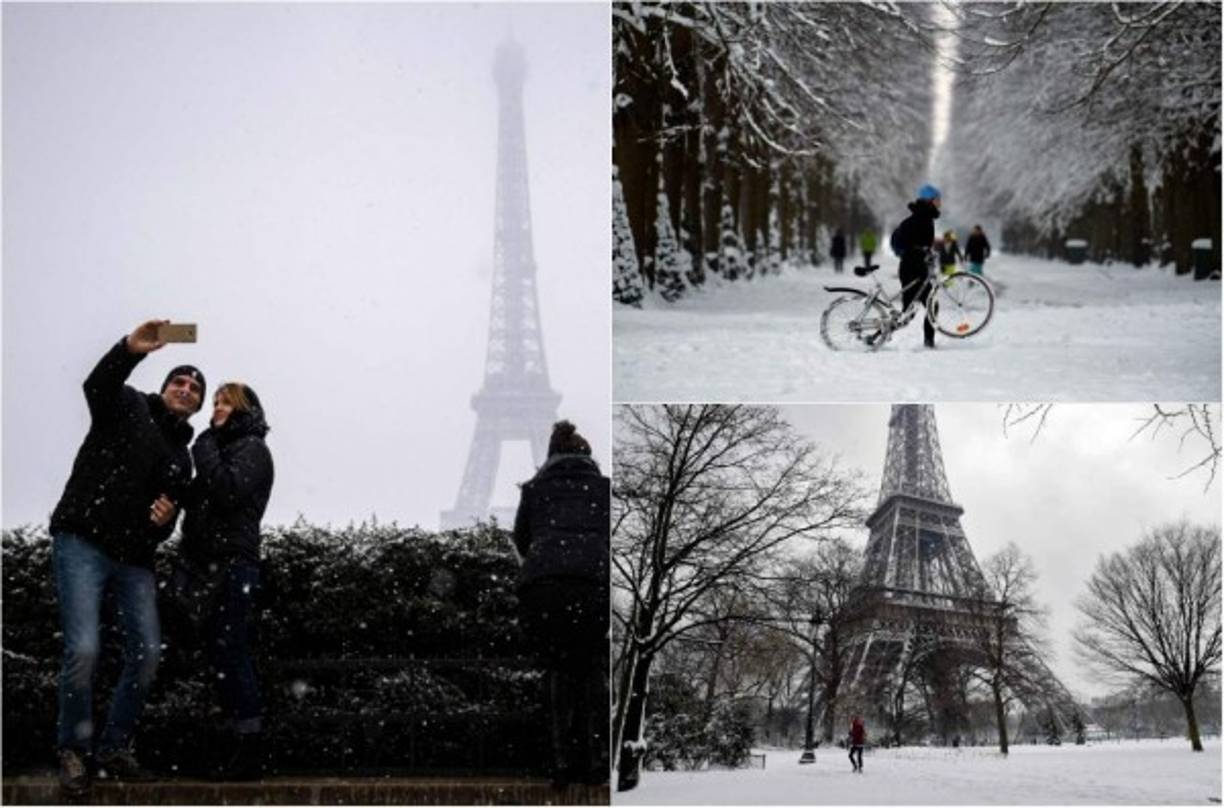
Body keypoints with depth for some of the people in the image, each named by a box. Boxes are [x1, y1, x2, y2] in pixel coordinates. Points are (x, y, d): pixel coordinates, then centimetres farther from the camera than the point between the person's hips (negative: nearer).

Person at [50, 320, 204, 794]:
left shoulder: (181, 458, 18)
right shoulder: (128, 408, 4)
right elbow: (97, 384, -21)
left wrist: (165, 520, -7)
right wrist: (131, 350, -39)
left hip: (135, 559, 6)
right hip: (82, 544, -6)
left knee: (147, 654, 0)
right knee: (84, 649, -16)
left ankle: (114, 749, 16)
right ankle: (73, 751, 1)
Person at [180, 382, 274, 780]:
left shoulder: (251, 448, -2)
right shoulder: (224, 447, 22)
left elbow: (228, 490, -18)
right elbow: (204, 499, 20)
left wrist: (205, 451, -8)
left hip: (233, 563, -9)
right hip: (218, 564, 9)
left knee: (229, 652, -12)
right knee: (225, 653, 8)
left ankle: (249, 748, -11)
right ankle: (244, 746, 11)